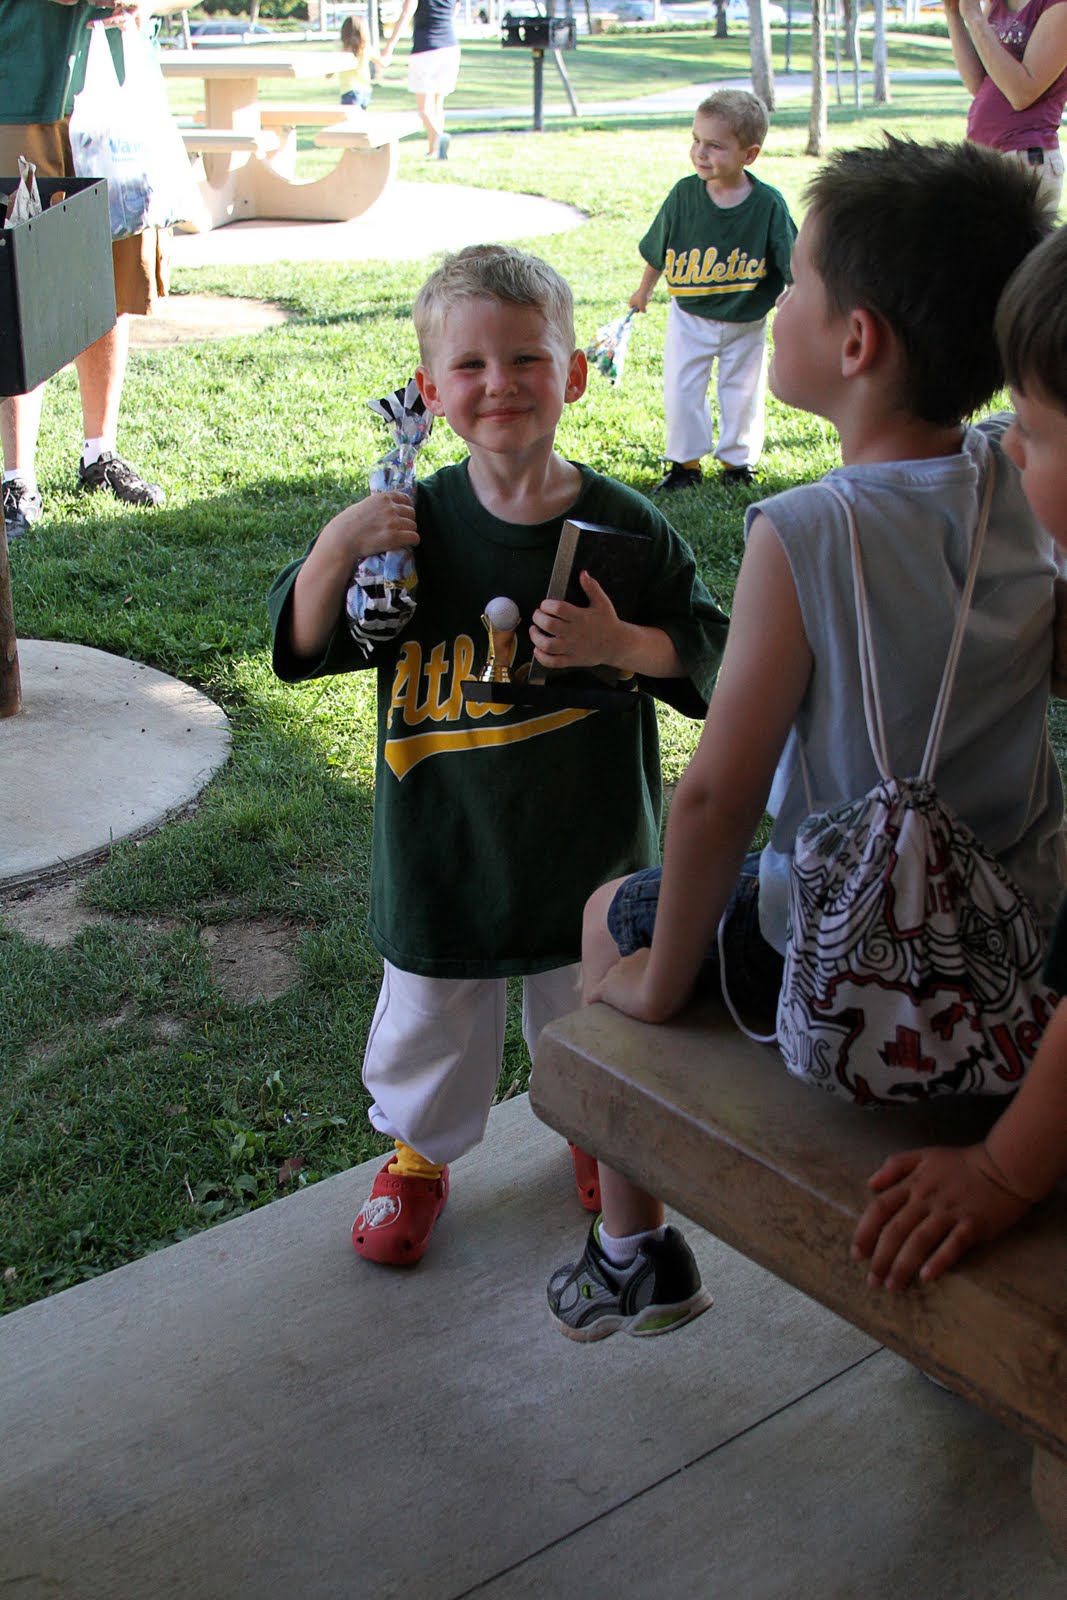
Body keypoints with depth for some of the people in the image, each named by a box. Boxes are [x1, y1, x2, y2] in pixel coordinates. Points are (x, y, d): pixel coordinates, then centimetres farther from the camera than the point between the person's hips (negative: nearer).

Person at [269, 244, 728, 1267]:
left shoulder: (624, 526, -11)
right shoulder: (414, 524, -9)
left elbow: (710, 651, -6)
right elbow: (301, 648, -6)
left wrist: (618, 643, -25)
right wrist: (335, 550, -24)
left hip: (589, 844, 0)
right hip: (444, 847, 0)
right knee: (429, 1023, 17)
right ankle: (418, 1153, 44)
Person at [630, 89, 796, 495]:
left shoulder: (768, 204, -18)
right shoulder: (684, 194, -12)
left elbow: (791, 265, -10)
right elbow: (658, 251, 3)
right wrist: (644, 290, 15)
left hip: (746, 322, -1)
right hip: (689, 316, 1)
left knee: (742, 393, 10)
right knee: (680, 390, 1)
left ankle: (737, 461, 30)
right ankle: (684, 464, 19)